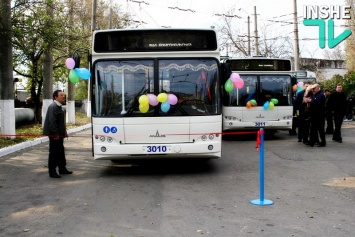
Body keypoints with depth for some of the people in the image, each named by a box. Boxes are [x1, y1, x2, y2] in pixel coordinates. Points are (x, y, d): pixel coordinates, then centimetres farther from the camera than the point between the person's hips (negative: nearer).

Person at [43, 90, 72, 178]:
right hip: (55, 134, -10)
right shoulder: (53, 107, -17)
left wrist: (63, 132, 18)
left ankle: (62, 169, 27)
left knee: (60, 151, 17)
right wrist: (55, 134, -24)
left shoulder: (58, 106, 15)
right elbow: (52, 121, -23)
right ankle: (52, 172, 4)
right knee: (53, 152, -3)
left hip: (59, 134, 10)